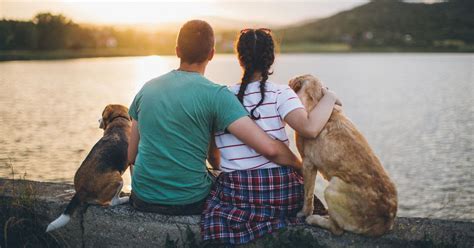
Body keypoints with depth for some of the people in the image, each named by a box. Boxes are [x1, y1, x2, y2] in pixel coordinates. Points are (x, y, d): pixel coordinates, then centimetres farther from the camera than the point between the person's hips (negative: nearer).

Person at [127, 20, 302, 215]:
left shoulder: (147, 88, 2)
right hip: (190, 203, -5)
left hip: (143, 200, 5)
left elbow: (131, 156, 9)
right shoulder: (216, 95, -14)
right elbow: (269, 148, -21)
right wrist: (300, 166, -1)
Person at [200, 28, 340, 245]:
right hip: (281, 193, -1)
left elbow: (214, 159, 9)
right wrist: (328, 98, -5)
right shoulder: (280, 94, -7)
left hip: (235, 195, 1)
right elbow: (309, 128, -23)